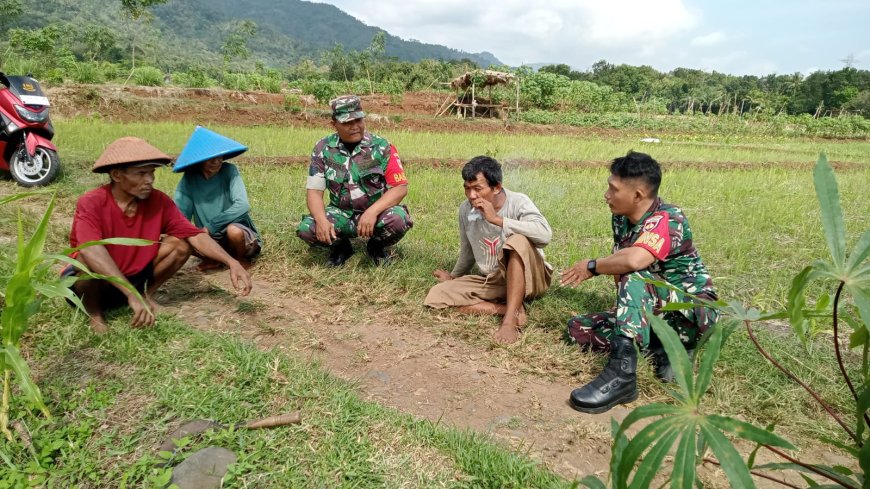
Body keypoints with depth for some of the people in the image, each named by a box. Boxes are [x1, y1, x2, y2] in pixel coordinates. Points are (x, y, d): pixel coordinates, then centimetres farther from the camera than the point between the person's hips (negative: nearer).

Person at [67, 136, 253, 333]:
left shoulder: (158, 201, -13)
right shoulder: (91, 203, -25)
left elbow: (194, 234, -18)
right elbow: (91, 252, -40)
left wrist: (232, 263, -33)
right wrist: (132, 294, -51)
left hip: (134, 277, 4)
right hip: (93, 284, -3)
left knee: (180, 243, -16)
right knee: (90, 263, -37)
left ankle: (147, 295, 4)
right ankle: (94, 312, -6)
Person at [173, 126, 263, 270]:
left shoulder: (229, 171, -15)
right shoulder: (189, 178, -6)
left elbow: (242, 205, -26)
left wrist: (210, 226, -28)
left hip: (240, 232, -3)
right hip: (211, 238, 3)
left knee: (233, 230, -35)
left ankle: (241, 259, -1)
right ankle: (212, 258, 8)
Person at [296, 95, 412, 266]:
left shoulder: (382, 147, -9)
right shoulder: (323, 149, -4)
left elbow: (400, 187, -13)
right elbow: (314, 190, -5)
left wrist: (372, 212, -29)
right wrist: (322, 220, -26)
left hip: (375, 212, -1)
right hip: (340, 214, 2)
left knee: (398, 220, -34)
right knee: (306, 229, -26)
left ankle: (376, 247, 2)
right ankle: (340, 247, 8)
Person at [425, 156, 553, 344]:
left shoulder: (518, 202, -16)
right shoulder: (466, 209, -1)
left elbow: (545, 234, -36)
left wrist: (497, 219, -33)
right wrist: (454, 277, 30)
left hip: (530, 278, -5)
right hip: (493, 281, 6)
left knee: (519, 240, -37)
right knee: (436, 295, -14)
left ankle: (510, 319, -33)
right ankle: (512, 309, -20)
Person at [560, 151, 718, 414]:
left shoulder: (668, 219, -22)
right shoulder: (621, 219, 3)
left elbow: (633, 261, -40)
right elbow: (620, 267, 5)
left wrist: (592, 266, -24)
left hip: (694, 310, -8)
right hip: (655, 313, 8)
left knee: (634, 279, -35)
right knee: (578, 328, -7)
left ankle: (622, 373, -43)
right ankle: (665, 349, -12)